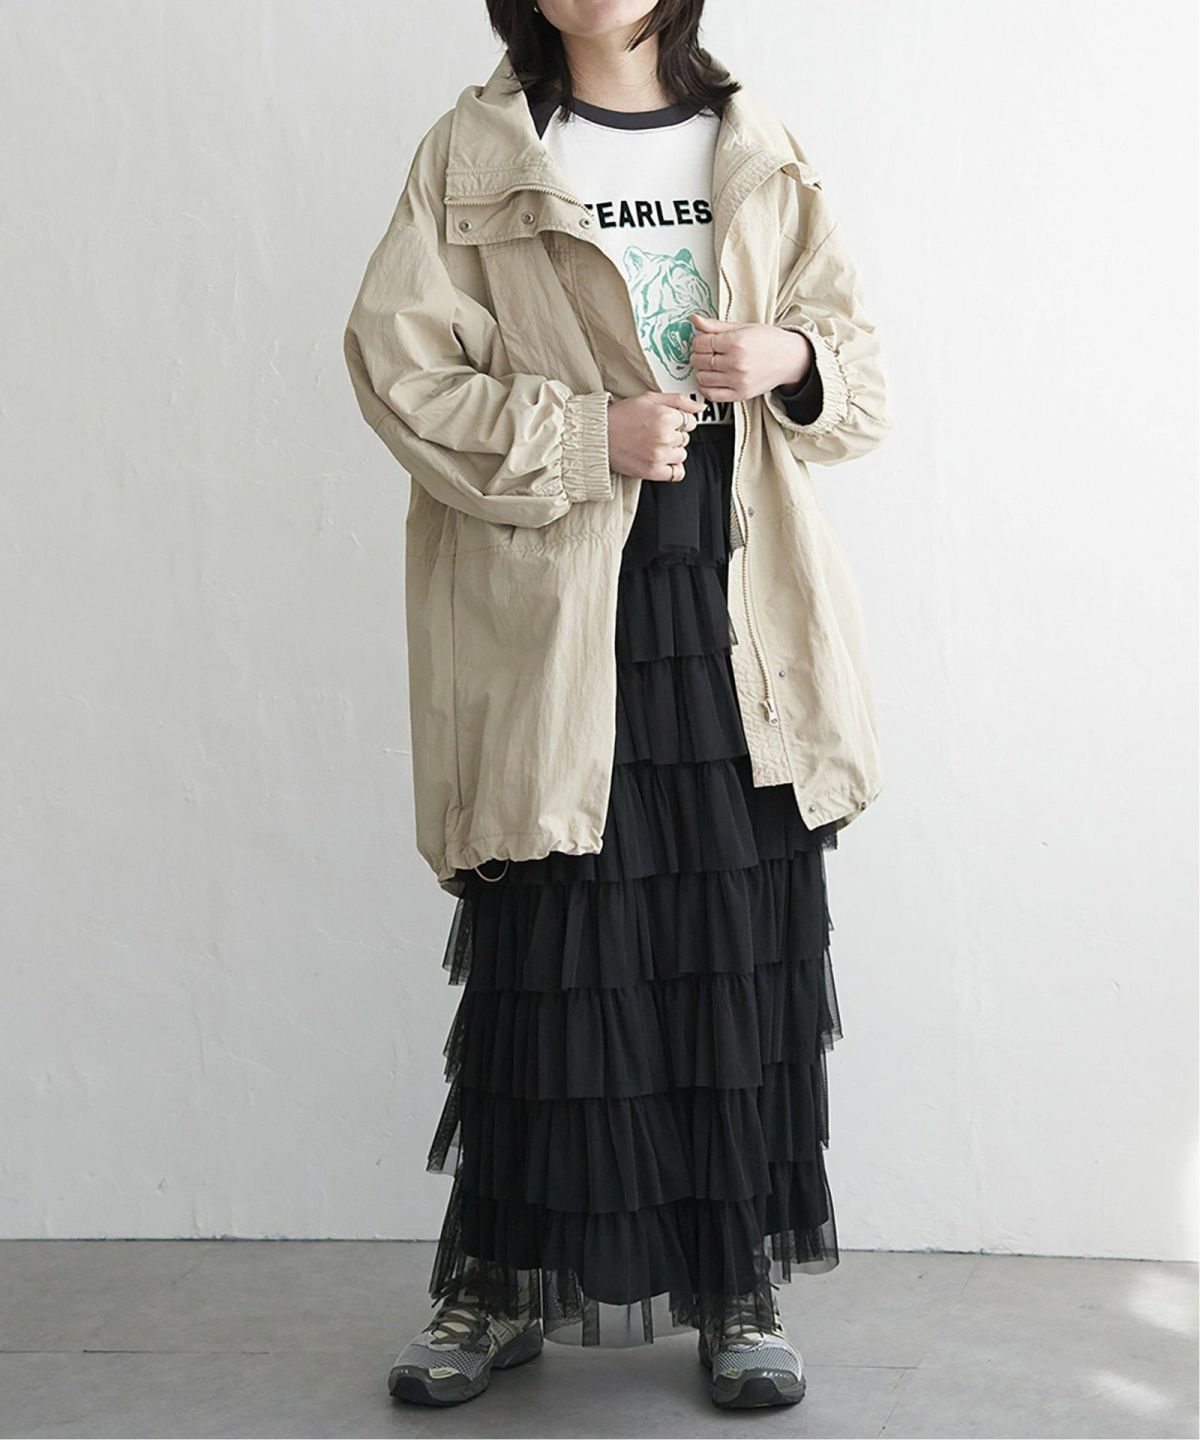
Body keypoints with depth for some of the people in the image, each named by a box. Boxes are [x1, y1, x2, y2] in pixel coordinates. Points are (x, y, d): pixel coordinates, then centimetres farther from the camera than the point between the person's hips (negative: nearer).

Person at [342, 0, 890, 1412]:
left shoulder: (757, 154, 13)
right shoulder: (475, 154, 4)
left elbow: (858, 358, 16)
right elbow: (398, 360, -3)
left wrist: (793, 360, -8)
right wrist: (588, 437, -13)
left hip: (736, 612, 3)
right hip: (553, 619, -3)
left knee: (748, 945, 3)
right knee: (547, 948, 0)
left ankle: (739, 1290, 16)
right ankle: (497, 1283, 17)